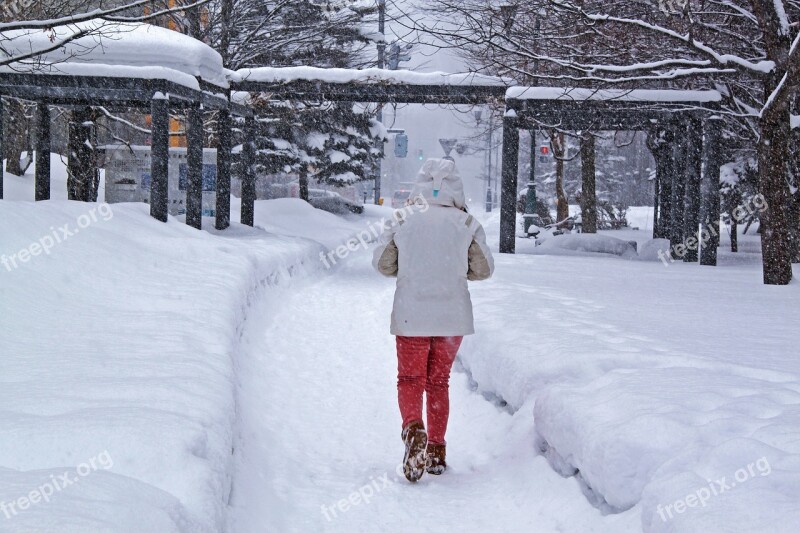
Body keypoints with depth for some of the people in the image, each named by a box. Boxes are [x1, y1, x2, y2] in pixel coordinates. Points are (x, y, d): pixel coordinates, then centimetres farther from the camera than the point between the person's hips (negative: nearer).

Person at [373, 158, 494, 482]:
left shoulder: (403, 220, -4)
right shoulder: (466, 222, -2)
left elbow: (382, 264, 3)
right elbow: (484, 269, 4)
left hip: (411, 315, -1)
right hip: (453, 315, 2)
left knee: (410, 379, 9)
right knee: (439, 382, 15)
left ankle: (414, 429, -19)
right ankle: (436, 450, 15)